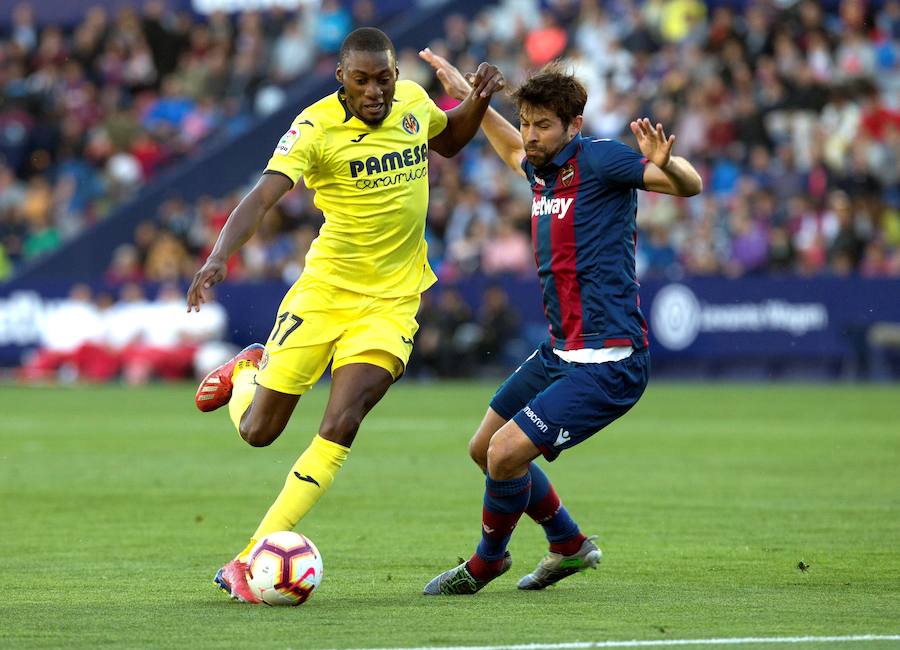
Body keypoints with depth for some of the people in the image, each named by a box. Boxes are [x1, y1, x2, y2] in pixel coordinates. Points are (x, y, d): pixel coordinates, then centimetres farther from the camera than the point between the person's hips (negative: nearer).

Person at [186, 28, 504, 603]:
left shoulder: (413, 101, 1)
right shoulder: (316, 127, -15)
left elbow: (448, 141, 25)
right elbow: (263, 195, -27)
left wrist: (479, 99, 5)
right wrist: (219, 256, -44)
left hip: (391, 302, 2)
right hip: (325, 289, -2)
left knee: (339, 430, -17)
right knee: (257, 431, 6)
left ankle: (250, 562, -13)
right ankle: (246, 370, 45)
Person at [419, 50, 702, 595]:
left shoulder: (598, 160, -13)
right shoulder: (543, 168, 10)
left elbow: (691, 185, -18)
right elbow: (514, 150, 36)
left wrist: (664, 164, -40)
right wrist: (466, 94, 37)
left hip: (607, 362, -10)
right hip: (560, 352, 10)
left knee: (507, 453, -17)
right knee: (485, 449, 18)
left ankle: (486, 564, 9)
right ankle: (570, 545, 35)